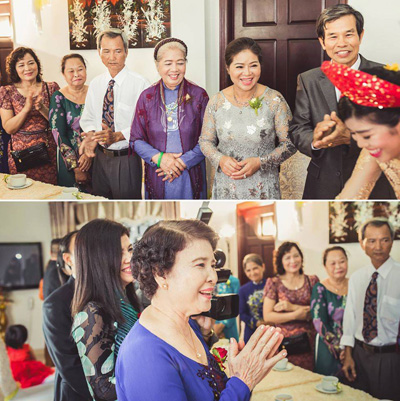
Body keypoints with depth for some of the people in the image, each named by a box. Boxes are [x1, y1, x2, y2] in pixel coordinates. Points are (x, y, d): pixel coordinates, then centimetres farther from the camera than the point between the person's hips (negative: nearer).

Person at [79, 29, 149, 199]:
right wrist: (90, 135, -7)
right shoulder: (95, 84, 9)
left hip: (127, 159, -5)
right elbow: (88, 118, 14)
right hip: (101, 157, 5)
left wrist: (118, 136, -24)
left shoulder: (140, 83, -10)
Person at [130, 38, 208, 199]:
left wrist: (183, 162, -14)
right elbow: (136, 140, 2)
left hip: (191, 176, 0)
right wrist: (159, 158, -14)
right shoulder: (147, 97, 2)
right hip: (157, 178, 1)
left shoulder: (199, 95, -2)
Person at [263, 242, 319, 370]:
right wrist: (295, 315, -11)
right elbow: (267, 316, -4)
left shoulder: (312, 281, 7)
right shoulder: (273, 283, 2)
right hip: (284, 344, -1)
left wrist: (293, 307, -12)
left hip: (308, 342, 1)